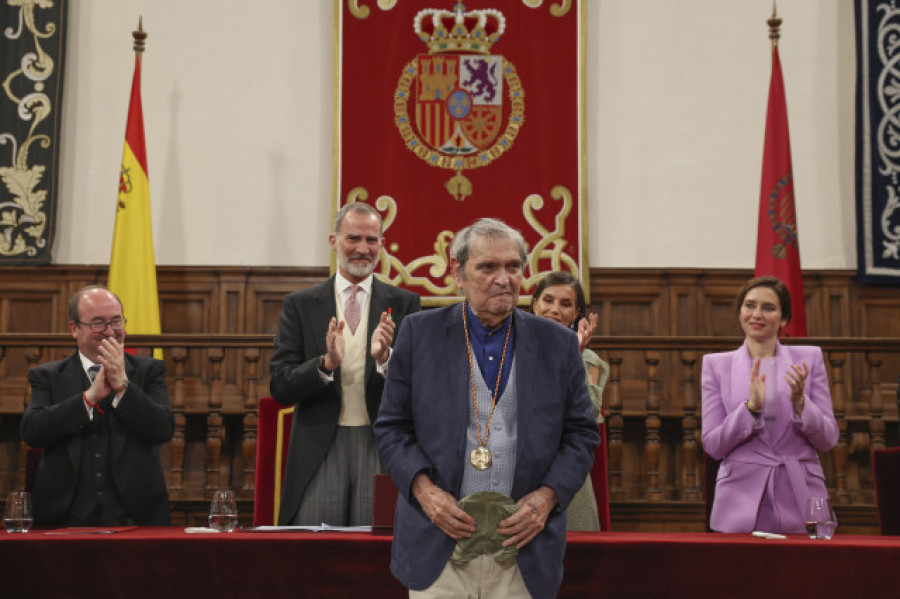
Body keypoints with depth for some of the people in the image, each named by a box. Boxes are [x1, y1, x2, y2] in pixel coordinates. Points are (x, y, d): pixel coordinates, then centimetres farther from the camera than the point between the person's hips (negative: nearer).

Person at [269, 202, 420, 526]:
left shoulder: (403, 304, 6)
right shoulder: (300, 305, 7)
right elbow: (280, 387, 0)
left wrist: (385, 357, -18)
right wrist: (326, 363, -17)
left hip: (382, 449, 0)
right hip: (319, 450, 0)